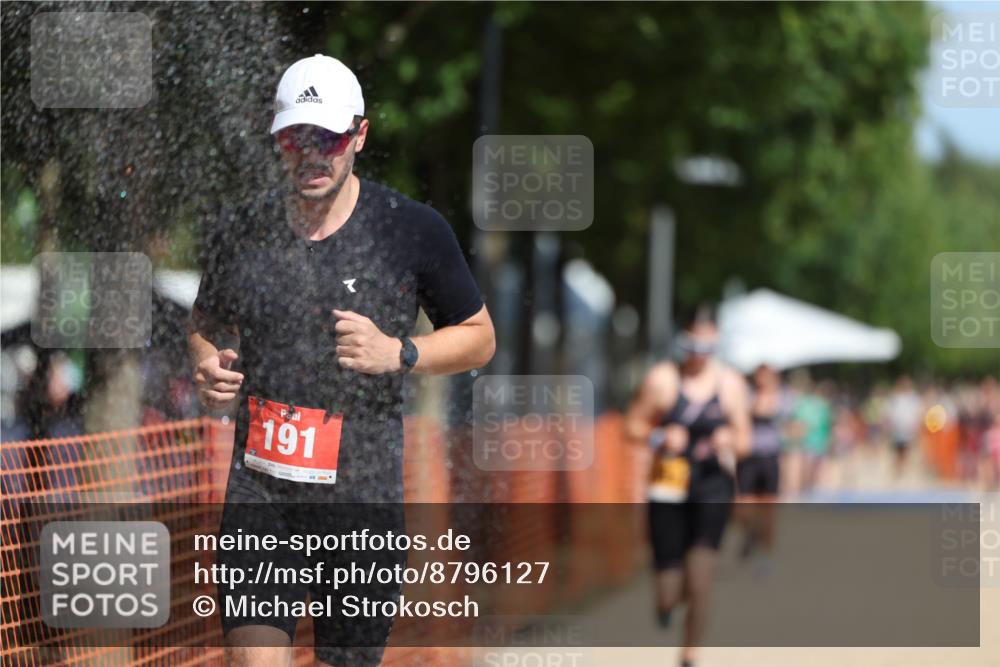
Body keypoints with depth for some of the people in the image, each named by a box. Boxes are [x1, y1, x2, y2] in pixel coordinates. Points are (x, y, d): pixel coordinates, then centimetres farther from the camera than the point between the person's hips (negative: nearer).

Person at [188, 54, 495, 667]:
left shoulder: (413, 229, -2)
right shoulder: (248, 228, 3)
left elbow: (479, 338, 7)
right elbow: (207, 326, 21)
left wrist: (398, 354, -10)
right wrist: (209, 367, -2)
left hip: (365, 496, -1)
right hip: (259, 492, 1)